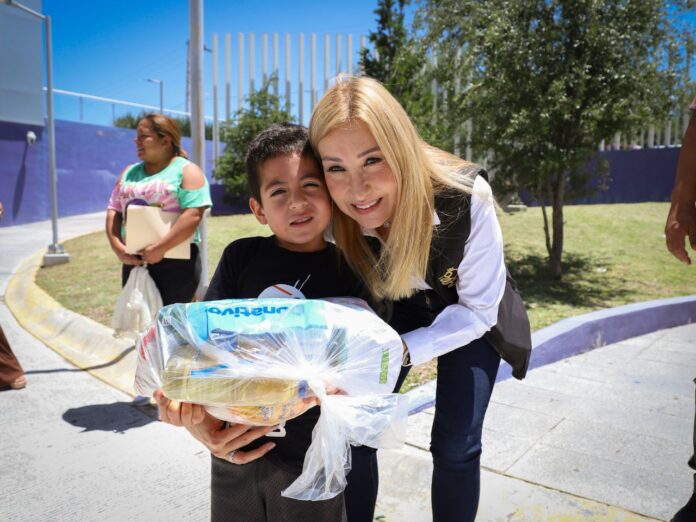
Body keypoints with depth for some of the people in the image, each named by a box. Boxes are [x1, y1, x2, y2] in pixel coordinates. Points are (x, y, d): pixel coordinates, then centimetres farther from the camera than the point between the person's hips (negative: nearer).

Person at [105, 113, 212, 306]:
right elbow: (114, 211, 12)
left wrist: (160, 248, -20)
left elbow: (193, 215, -16)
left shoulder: (187, 171, -4)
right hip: (134, 260, 6)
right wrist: (117, 246, -5)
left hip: (176, 261, -6)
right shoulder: (129, 172, 16)